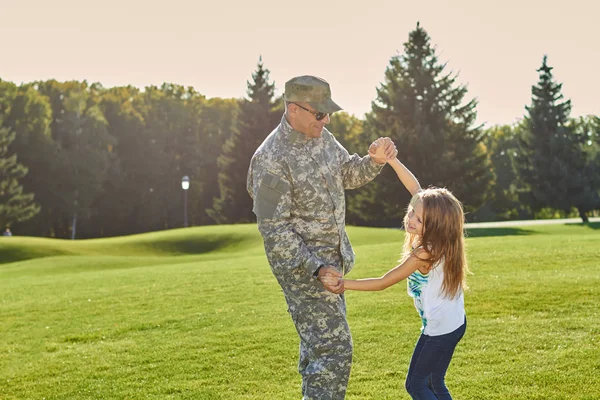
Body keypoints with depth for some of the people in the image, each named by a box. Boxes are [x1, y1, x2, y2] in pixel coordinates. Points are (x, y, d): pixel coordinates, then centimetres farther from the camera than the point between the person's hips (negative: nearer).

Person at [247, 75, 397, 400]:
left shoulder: (321, 136, 2)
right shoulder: (272, 160, -23)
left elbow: (347, 174, 15)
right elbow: (274, 230, -22)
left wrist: (375, 161, -6)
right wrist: (317, 269, -27)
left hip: (332, 258, 9)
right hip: (302, 264, -9)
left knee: (318, 341, 21)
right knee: (334, 348, -12)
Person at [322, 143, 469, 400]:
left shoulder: (424, 253, -24)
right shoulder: (437, 239, -4)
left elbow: (382, 283, -19)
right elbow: (415, 188, 2)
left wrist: (342, 284, -19)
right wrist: (389, 158, -1)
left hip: (439, 330, -9)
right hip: (454, 323, 9)